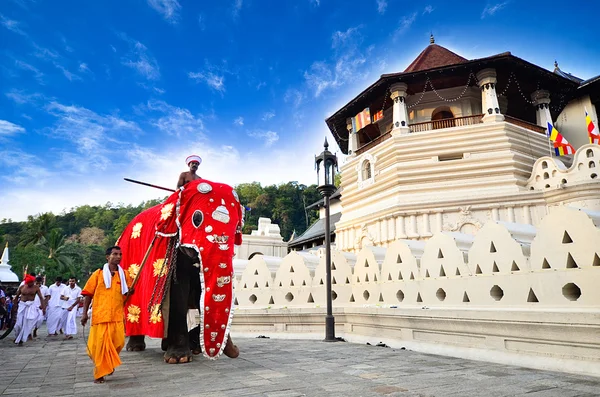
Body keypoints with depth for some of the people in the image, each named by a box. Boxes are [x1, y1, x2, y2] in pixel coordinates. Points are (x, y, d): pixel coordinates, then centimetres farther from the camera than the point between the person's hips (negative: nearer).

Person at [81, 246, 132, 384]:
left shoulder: (124, 275, 11)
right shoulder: (98, 274, 5)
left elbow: (128, 293, 21)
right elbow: (88, 294, 5)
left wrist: (130, 291, -2)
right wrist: (84, 313, -1)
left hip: (118, 316, 2)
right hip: (100, 315, -2)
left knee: (119, 342, -5)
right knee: (100, 344, 0)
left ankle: (109, 363, 26)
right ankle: (99, 373, 18)